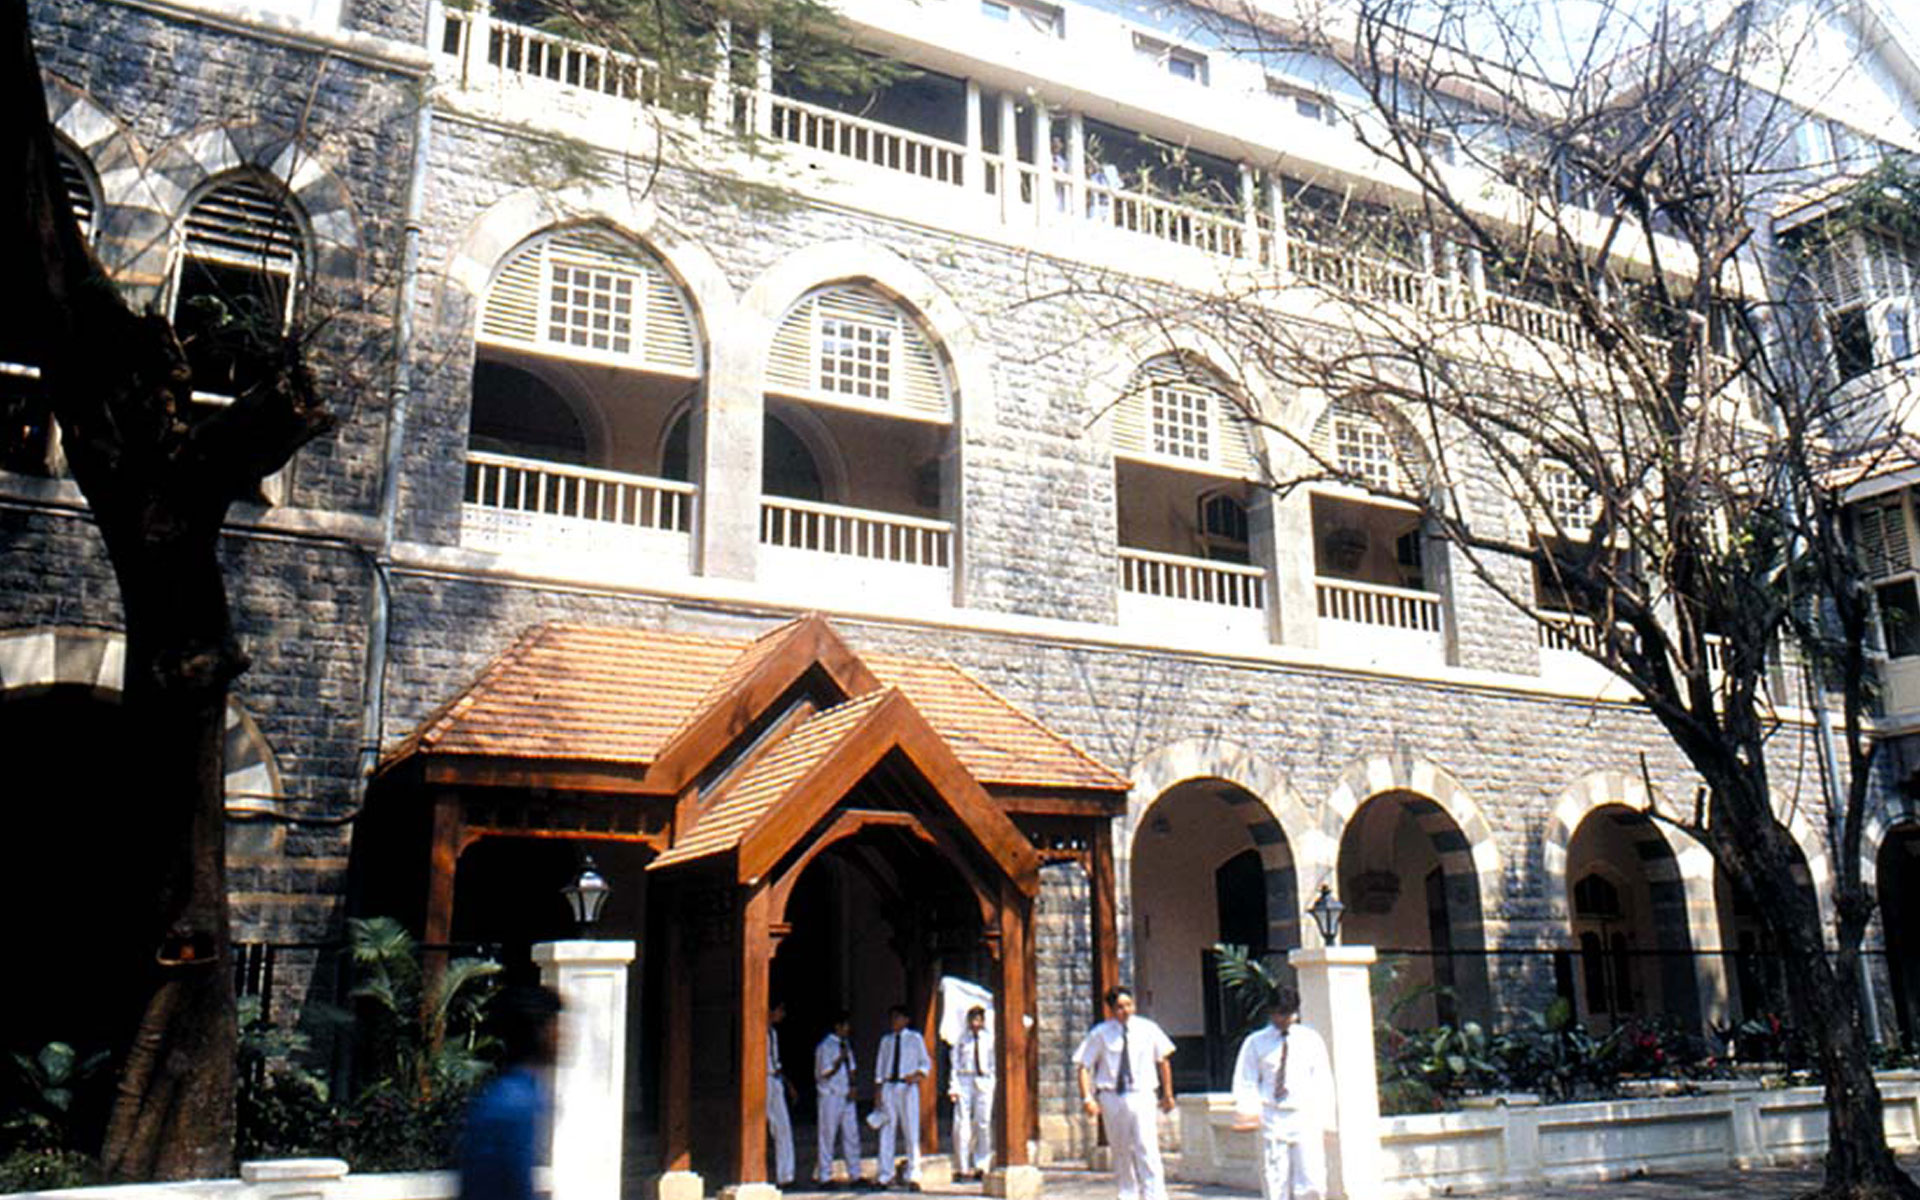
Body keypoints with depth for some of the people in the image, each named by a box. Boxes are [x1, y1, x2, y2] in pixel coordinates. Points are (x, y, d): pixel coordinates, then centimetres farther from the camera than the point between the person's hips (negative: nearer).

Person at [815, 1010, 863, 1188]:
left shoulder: (846, 1044, 12)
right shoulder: (825, 1046, -11)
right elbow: (825, 1073, -14)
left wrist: (852, 1087, 2)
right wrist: (840, 1059, -21)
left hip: (846, 1096, 7)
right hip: (830, 1096, -7)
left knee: (852, 1135, 7)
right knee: (828, 1137, -1)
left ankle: (854, 1175, 13)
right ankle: (824, 1177, 6)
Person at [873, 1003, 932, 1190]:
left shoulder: (915, 1038, 5)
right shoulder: (886, 1040, 12)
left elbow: (926, 1062, 7)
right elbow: (880, 1065, 14)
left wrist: (917, 1074, -13)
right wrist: (879, 1090, 7)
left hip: (908, 1087, -2)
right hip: (889, 1086, 3)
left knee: (911, 1132, -3)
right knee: (887, 1132, 2)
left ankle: (913, 1177, 3)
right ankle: (886, 1176, 9)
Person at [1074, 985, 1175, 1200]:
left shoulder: (1148, 1029, 0)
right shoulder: (1100, 1034, -4)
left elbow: (1163, 1060, 11)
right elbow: (1084, 1066, -2)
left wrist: (1167, 1094, 13)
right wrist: (1087, 1098, -13)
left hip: (1141, 1096, -1)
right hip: (1112, 1098, 1)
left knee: (1148, 1150, -11)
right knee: (1121, 1152, 11)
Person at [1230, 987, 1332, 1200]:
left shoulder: (1311, 1040, 7)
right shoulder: (1256, 1042, 5)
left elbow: (1323, 1083, 8)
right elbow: (1245, 1083, 6)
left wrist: (1321, 1122, 1)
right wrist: (1247, 1112, -10)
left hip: (1305, 1120, 0)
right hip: (1272, 1120, 0)